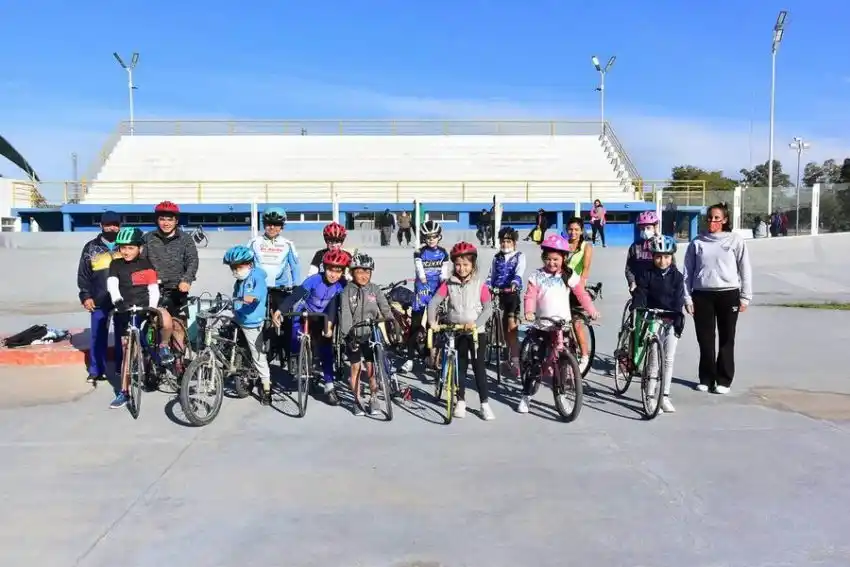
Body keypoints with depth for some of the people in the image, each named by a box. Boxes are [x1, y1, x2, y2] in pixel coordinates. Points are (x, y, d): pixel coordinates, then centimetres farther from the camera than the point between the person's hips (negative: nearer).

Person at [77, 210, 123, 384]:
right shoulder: (91, 248, 8)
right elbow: (83, 274, 8)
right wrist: (85, 296, 0)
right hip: (99, 301, 0)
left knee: (123, 335, 5)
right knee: (98, 336, 4)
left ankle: (123, 368, 15)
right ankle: (96, 370, 13)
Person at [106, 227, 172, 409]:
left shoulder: (146, 265, 2)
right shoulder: (116, 264, 1)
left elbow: (154, 289, -2)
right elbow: (112, 285, -15)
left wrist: (152, 309, -15)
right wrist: (117, 300, -33)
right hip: (125, 311, 1)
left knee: (165, 317, -35)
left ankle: (163, 347, -5)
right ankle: (124, 392, 16)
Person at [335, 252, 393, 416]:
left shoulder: (375, 289, 2)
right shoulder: (348, 291, -3)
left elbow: (385, 308, -2)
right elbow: (345, 313, -11)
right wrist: (346, 333, -22)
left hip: (371, 334, 1)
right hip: (354, 335, -1)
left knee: (371, 368, 0)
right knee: (356, 367, 6)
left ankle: (373, 399, 17)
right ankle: (357, 400, 19)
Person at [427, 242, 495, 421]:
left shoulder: (480, 284, -6)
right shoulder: (449, 284, -1)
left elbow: (488, 308, -9)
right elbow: (434, 302, -6)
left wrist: (476, 323, -22)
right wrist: (432, 321, -21)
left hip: (477, 332, -2)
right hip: (457, 332, 2)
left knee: (479, 368, 1)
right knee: (460, 367, 11)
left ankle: (485, 403, 8)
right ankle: (461, 401, 22)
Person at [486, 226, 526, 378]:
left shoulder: (519, 256, 2)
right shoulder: (497, 257, 16)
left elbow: (519, 272, -16)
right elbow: (491, 276, 19)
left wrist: (515, 282, -36)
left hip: (512, 293, -4)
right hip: (498, 293, 5)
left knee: (512, 327, -11)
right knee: (504, 327, 9)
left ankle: (514, 361, -11)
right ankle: (512, 356, 22)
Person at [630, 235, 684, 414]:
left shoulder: (676, 276, 2)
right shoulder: (647, 275, 0)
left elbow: (678, 299, -8)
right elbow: (640, 294, -10)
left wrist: (679, 317, -22)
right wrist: (636, 311, -25)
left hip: (671, 320, 1)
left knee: (669, 359, 4)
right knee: (655, 359, -2)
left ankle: (665, 396, 14)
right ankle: (650, 396, 6)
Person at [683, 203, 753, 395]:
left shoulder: (735, 240, 2)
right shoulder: (697, 242, 5)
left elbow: (744, 269, 3)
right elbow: (688, 271, 6)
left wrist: (745, 297, 0)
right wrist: (687, 298, 2)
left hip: (728, 295, -1)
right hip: (702, 296, 1)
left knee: (726, 340, 6)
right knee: (705, 340, 6)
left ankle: (724, 380, 16)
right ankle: (706, 379, 18)